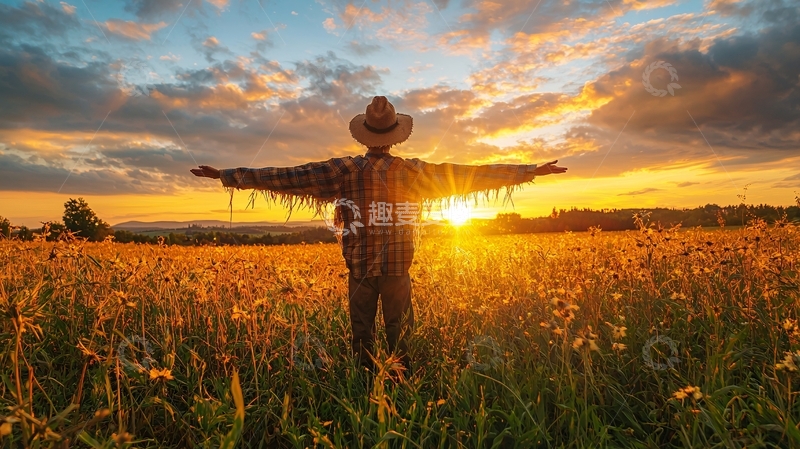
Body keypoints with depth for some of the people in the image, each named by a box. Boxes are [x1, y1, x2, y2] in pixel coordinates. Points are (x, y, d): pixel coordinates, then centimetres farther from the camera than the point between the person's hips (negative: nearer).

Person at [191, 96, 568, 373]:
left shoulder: (344, 170, -7)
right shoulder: (413, 172, -6)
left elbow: (290, 176, -7)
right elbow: (465, 175, -5)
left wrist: (230, 176, 1)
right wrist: (530, 171, 3)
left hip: (359, 270, 0)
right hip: (397, 270, 0)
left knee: (362, 338, 13)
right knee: (399, 340, 12)